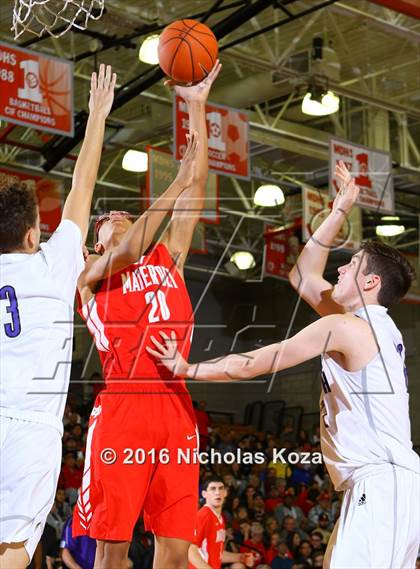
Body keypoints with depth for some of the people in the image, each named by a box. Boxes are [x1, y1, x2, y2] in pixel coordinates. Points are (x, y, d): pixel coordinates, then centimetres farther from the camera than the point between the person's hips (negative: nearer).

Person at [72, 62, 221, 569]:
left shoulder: (167, 260, 23)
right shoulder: (90, 276, 12)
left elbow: (195, 185, 19)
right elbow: (128, 252, -9)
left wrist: (196, 107, 16)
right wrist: (177, 187, -7)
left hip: (175, 410, 4)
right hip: (122, 407, -4)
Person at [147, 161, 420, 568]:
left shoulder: (344, 328, -8)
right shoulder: (373, 324, 17)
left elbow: (253, 365, -4)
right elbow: (302, 278, 28)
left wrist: (187, 370, 4)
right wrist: (338, 213, 29)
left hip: (383, 484, -10)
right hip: (385, 484, 10)